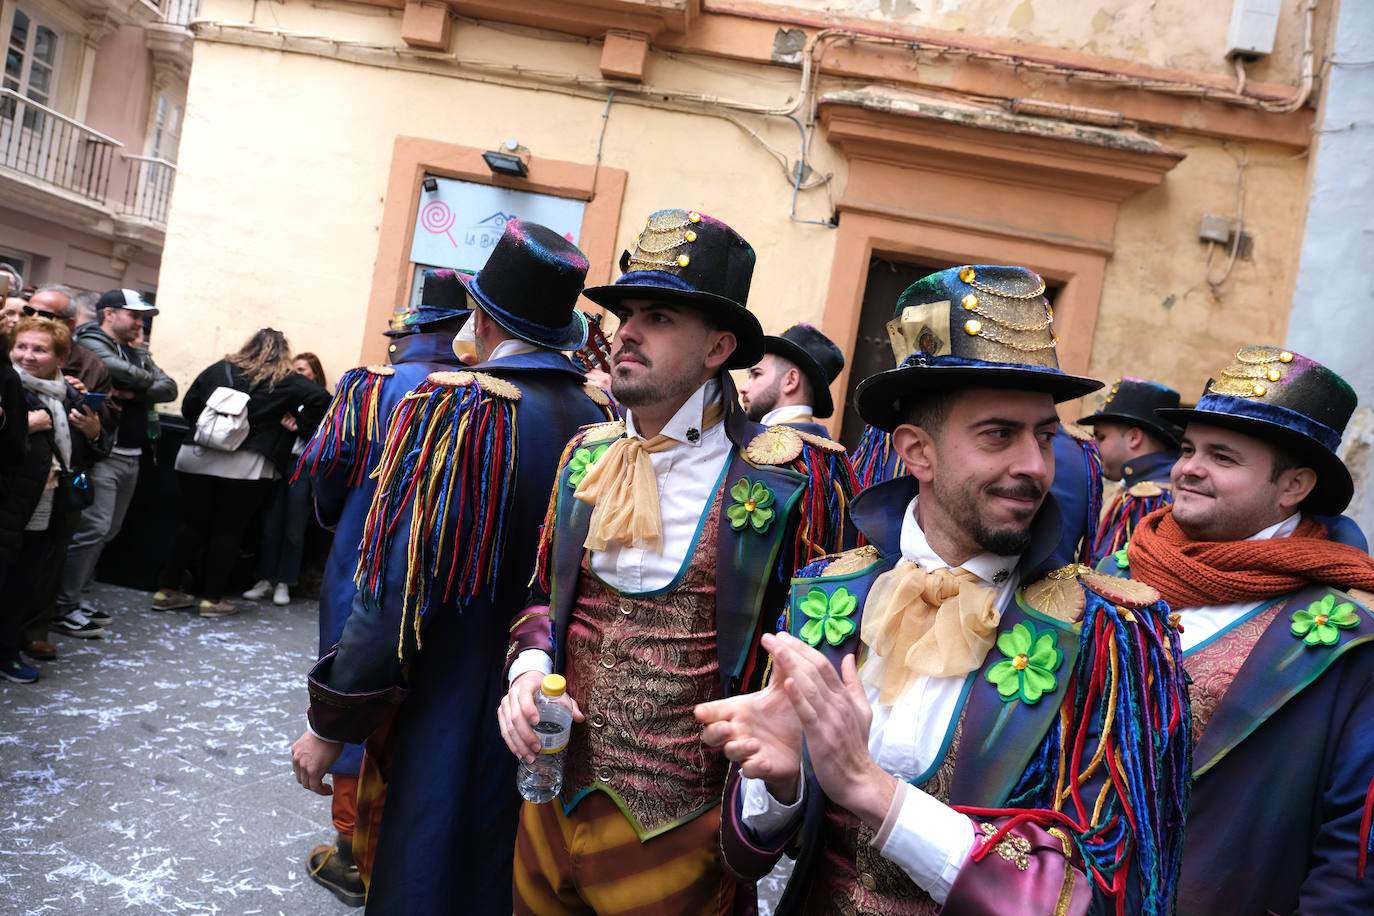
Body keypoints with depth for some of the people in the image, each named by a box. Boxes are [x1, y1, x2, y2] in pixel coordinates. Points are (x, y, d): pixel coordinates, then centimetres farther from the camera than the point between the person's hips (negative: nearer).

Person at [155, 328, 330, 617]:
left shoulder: (219, 369, 11)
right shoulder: (285, 380, 2)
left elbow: (188, 405, 13)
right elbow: (321, 397, -10)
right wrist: (302, 426, 0)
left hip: (196, 458, 4)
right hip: (245, 465, -3)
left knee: (193, 526, 15)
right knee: (227, 531, 6)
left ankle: (168, 590, 21)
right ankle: (212, 598, 10)